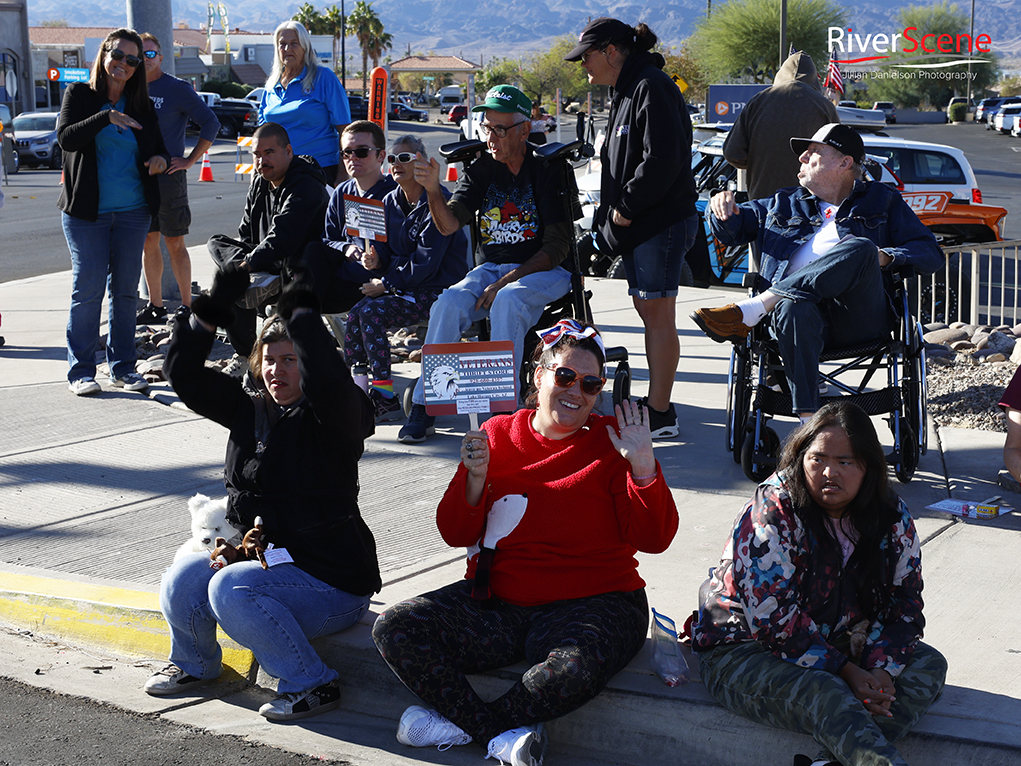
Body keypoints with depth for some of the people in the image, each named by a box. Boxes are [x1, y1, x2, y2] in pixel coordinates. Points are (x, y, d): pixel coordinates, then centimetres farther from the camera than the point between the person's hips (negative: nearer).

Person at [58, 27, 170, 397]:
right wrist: (107, 117, -26)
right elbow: (66, 138, -14)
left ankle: (122, 366, 15)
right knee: (88, 289, -4)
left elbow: (158, 147, 13)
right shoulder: (80, 95, 0)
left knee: (126, 289, 7)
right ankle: (80, 370, 4)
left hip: (133, 212, 4)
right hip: (86, 212, -3)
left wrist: (161, 159, -11)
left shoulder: (142, 106, 10)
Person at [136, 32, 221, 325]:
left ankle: (187, 306, 3)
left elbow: (210, 123, -7)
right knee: (148, 241, 9)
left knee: (174, 243, -3)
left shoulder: (177, 89, -4)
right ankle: (155, 306, 16)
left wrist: (190, 160, -10)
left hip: (168, 176, -5)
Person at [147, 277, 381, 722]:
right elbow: (185, 375, 9)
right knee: (183, 579, -12)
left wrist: (301, 313, -27)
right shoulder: (249, 409, 10)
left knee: (231, 587, -28)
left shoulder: (332, 417, -9)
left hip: (332, 580, -7)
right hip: (262, 556, 7)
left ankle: (312, 685, -14)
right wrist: (210, 310, -2)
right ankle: (193, 665, 19)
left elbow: (330, 381, -33)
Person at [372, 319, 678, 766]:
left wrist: (643, 465, -17)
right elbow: (455, 535, 7)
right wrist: (476, 478, -11)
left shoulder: (613, 443, 2)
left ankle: (461, 724, -12)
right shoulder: (497, 435, 8)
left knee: (576, 668, -37)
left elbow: (653, 539, -4)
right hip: (497, 603, 3)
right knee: (394, 629, -16)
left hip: (590, 605, -3)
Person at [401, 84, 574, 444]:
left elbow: (557, 247, -11)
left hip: (543, 270, -4)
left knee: (507, 302, -36)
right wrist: (433, 190, -26)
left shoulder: (548, 170, -6)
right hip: (490, 267, 4)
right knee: (449, 302, -25)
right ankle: (423, 405, -21)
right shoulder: (480, 170, 7)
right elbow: (448, 224, -5)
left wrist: (505, 282, -19)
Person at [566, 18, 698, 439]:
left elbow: (662, 159, -23)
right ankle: (657, 405, 20)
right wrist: (614, 212, 12)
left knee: (658, 314, -7)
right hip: (637, 225, 10)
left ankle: (659, 413, -3)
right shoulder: (624, 91, 18)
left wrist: (626, 208, -15)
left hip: (662, 222, -10)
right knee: (648, 311, 13)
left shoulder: (652, 88, -14)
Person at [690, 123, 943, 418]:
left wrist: (884, 257, -4)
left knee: (861, 248, -32)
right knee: (794, 310, -38)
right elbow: (730, 228, 37)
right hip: (802, 306, 1)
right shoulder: (784, 204, 34)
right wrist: (722, 208, 13)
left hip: (858, 319, -1)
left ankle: (748, 312, -36)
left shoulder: (882, 201, 26)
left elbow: (931, 253, 17)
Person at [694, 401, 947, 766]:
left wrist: (880, 671, -20)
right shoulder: (773, 513, -18)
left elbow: (904, 603, 0)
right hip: (746, 649, -7)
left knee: (929, 664, -13)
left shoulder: (893, 518, -1)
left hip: (839, 648, 7)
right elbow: (773, 618, -24)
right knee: (826, 695, -36)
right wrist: (846, 673, -25)